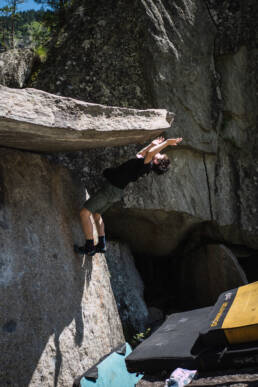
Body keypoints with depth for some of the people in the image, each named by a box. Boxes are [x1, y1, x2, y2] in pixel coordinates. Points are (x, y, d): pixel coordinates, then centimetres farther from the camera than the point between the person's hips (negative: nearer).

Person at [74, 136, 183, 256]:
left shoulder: (147, 164, -20)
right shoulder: (145, 166, 8)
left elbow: (149, 153, -42)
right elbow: (139, 155, 30)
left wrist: (166, 142, -30)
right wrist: (152, 144, 24)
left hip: (112, 189, -10)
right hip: (115, 190, 10)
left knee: (84, 212, -9)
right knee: (96, 214, 26)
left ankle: (89, 247, -2)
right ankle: (101, 245, 30)